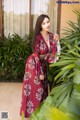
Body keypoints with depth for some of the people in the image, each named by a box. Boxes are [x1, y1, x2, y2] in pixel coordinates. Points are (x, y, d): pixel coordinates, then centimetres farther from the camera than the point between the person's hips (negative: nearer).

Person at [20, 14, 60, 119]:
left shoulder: (51, 36, -5)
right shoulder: (38, 38, -22)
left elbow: (52, 53, -4)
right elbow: (36, 56, -20)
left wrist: (55, 42, -18)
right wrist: (40, 72, -18)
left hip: (44, 64, 6)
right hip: (35, 64, -6)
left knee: (43, 87, 15)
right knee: (35, 88, 1)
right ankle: (31, 110, 18)